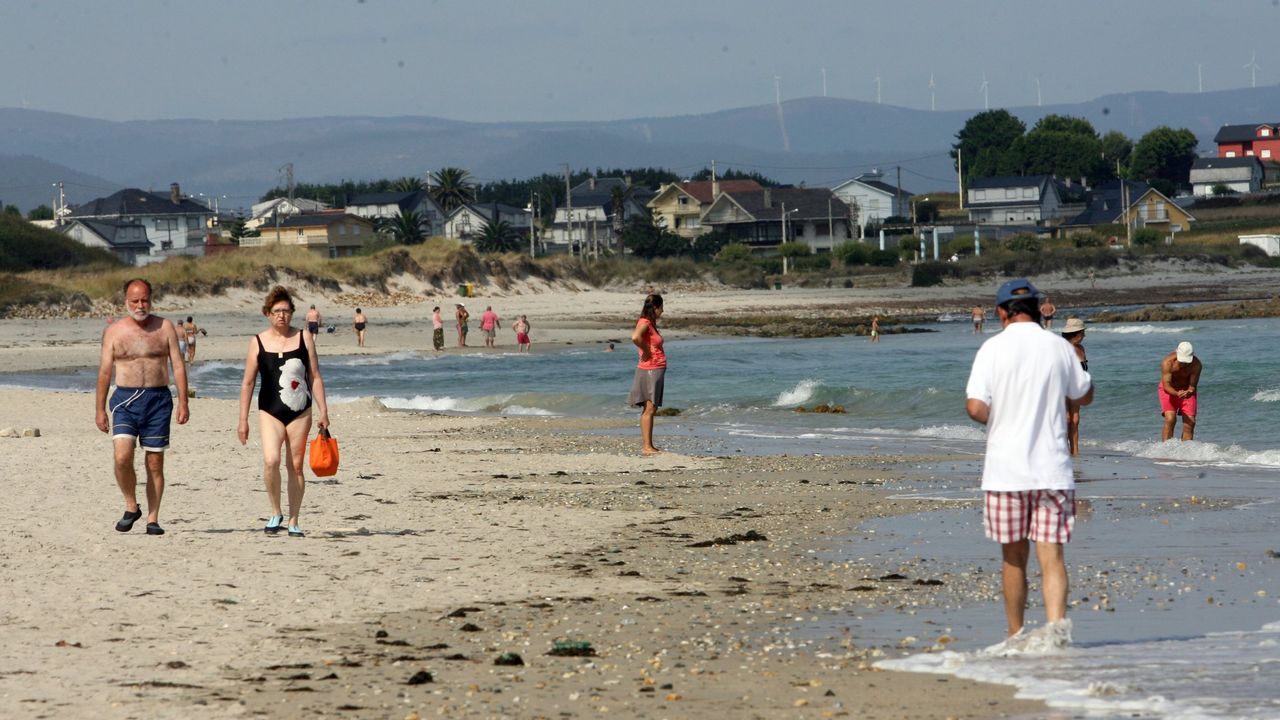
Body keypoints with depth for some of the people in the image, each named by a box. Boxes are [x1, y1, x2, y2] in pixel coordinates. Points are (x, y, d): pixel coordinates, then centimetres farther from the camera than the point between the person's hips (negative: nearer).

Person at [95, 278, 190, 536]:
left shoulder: (164, 328, 5)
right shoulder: (114, 331, 6)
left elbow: (178, 366, 4)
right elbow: (104, 372, 8)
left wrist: (183, 403, -3)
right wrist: (99, 409, 5)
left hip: (158, 400, 0)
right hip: (125, 399, 0)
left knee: (155, 463, 2)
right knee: (122, 457, -17)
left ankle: (153, 519, 8)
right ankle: (131, 507, 3)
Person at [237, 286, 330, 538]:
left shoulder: (304, 337, 4)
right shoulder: (258, 342, 2)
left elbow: (315, 376, 8)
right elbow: (248, 382, 6)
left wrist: (323, 411, 4)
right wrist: (243, 420, 3)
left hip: (300, 412, 1)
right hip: (270, 411, -1)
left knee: (295, 466, 4)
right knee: (271, 461, -21)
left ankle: (293, 521, 15)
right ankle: (275, 513, -2)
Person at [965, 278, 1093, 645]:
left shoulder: (993, 348, -5)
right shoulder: (1059, 347, 2)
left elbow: (976, 407, -13)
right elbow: (1085, 395, 17)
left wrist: (996, 419, 10)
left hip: (1006, 469, -1)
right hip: (1052, 468, 1)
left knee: (1013, 557, 11)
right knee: (1051, 555, -2)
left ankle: (1016, 635, 19)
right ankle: (1056, 622, -21)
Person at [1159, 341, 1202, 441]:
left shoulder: (1196, 364, -23)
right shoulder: (1167, 362, -27)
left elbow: (1192, 386, -21)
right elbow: (1166, 385, -27)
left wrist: (1189, 392, -45)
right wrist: (1177, 393, -47)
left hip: (1187, 391, 2)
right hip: (1169, 391, -2)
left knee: (1190, 422, -9)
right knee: (1170, 419, -21)